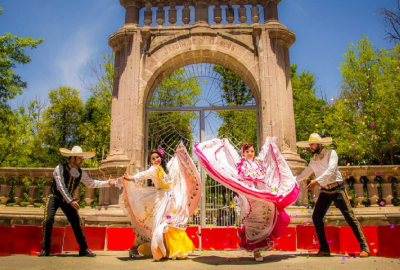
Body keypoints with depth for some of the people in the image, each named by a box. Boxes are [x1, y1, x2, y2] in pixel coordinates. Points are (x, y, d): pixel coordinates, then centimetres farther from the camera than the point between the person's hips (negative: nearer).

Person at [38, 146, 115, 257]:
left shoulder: (81, 173, -4)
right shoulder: (60, 169, -20)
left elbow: (91, 183, 6)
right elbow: (61, 186, -25)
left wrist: (107, 183, -4)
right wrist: (70, 201, -32)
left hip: (68, 200, 4)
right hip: (54, 197, -4)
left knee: (76, 222, -3)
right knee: (48, 220, -19)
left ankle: (84, 249, 5)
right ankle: (45, 249, -1)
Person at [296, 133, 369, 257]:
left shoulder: (331, 153, -4)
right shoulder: (313, 160, 13)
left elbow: (331, 170, -19)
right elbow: (304, 175, 20)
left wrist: (316, 181, -27)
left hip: (337, 188, -5)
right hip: (325, 191, 6)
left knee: (349, 216, -8)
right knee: (316, 217, -3)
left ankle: (364, 247, 1)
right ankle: (324, 248, 5)